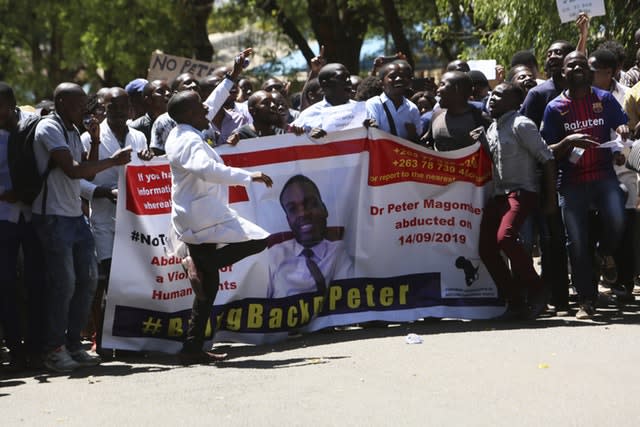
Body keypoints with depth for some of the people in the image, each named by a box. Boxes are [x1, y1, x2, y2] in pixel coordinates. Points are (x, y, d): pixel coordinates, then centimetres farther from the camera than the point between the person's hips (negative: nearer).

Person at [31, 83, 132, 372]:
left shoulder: (72, 132, 17)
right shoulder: (50, 129, -11)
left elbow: (89, 173, 17)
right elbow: (72, 170, -21)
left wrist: (95, 142, 5)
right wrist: (113, 161, -16)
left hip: (75, 215, 9)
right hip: (53, 217, -9)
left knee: (88, 278, 8)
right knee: (63, 282, -8)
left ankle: (72, 343, 17)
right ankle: (54, 350, 1)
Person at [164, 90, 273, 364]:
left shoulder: (179, 136, 15)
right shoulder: (190, 141, -17)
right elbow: (206, 169, -35)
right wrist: (248, 176, -34)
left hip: (192, 222, 10)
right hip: (205, 216, -10)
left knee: (208, 284, 11)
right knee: (257, 241, -9)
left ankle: (193, 348, 10)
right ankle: (204, 264, -12)